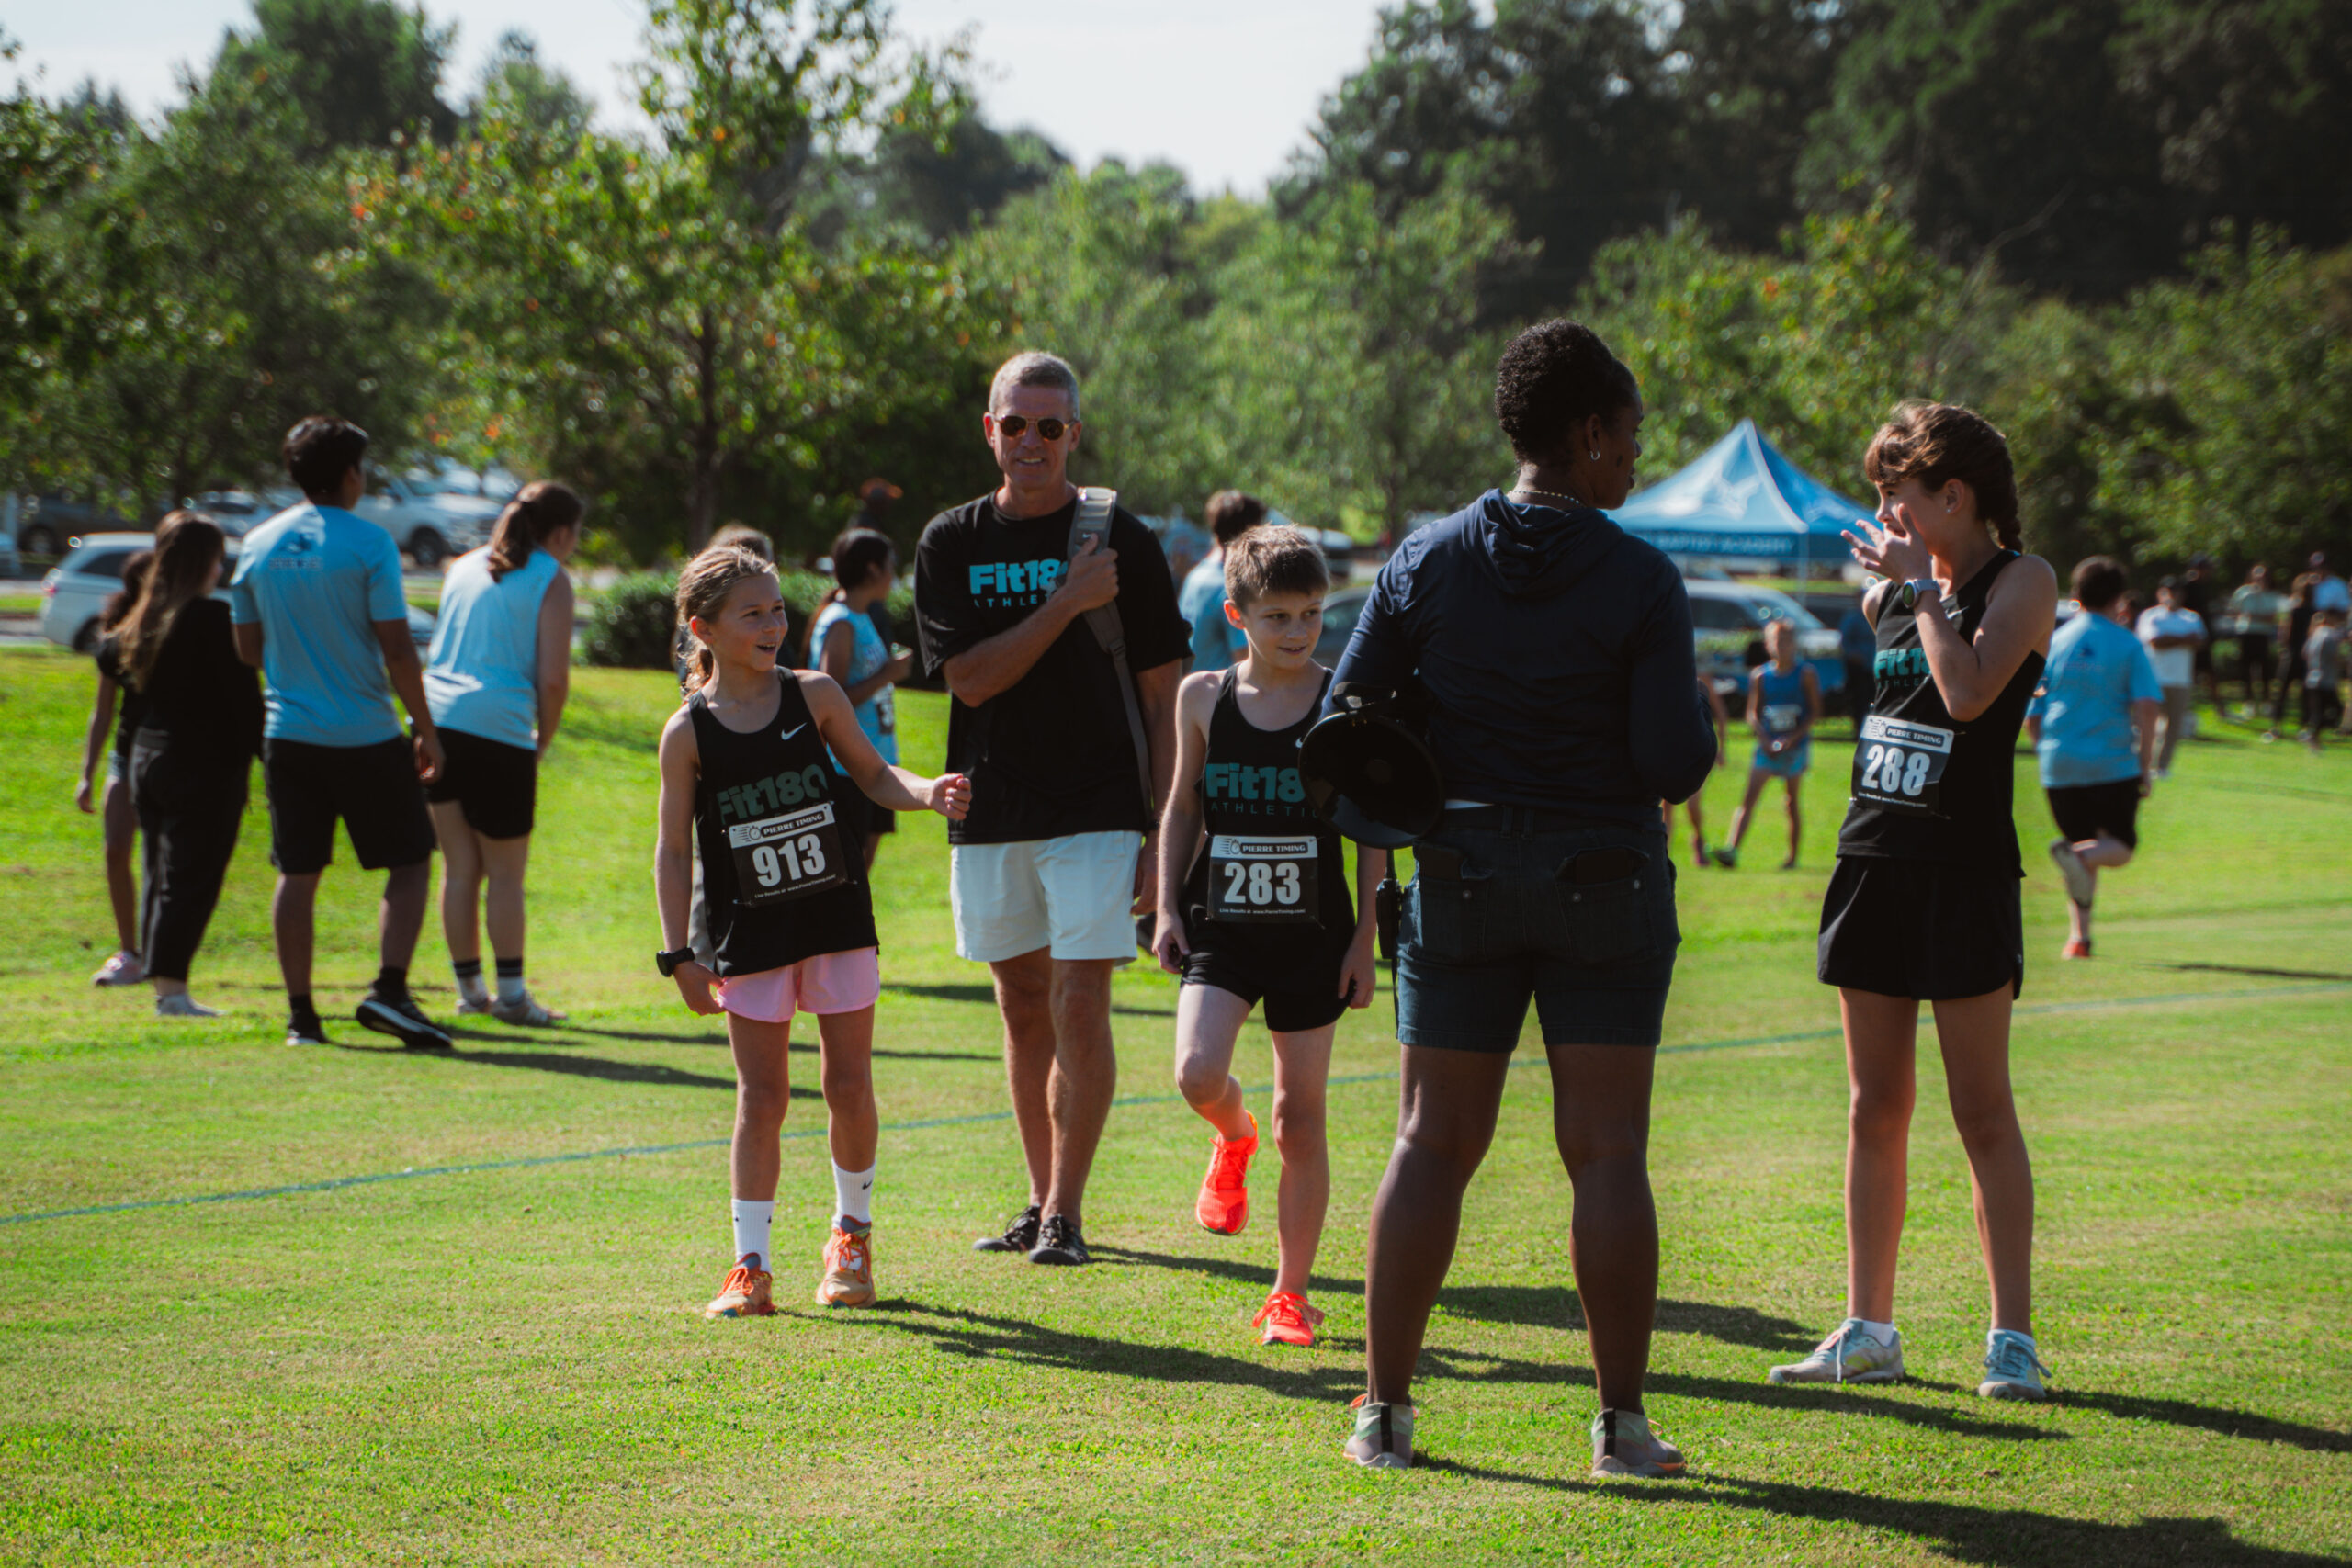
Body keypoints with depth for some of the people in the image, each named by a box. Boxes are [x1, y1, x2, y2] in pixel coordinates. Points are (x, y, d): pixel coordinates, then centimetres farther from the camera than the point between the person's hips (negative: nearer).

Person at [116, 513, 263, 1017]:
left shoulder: (145, 620, 9)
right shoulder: (212, 618, -13)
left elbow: (138, 689, 14)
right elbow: (242, 696, -13)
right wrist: (262, 753, -6)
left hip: (148, 756, 7)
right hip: (206, 764, -7)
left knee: (162, 875, 12)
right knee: (192, 877, -6)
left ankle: (163, 984, 12)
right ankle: (172, 987, -10)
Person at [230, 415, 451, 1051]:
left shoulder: (258, 544, 6)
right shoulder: (368, 543, -10)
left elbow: (247, 648, 12)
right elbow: (396, 647, -12)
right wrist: (426, 730, -4)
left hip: (288, 733, 5)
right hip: (365, 734, -5)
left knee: (297, 874, 8)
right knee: (410, 861, 6)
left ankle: (300, 1015, 7)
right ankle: (389, 988, -8)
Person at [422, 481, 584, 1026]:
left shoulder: (466, 566, 18)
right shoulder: (550, 581, -1)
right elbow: (553, 679, -8)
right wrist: (543, 742, 7)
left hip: (438, 718, 6)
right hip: (498, 729, -6)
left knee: (458, 868, 11)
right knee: (505, 873, 4)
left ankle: (470, 989, 16)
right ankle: (511, 994, 3)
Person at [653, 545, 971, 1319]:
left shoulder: (814, 696, -2)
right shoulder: (689, 732, -6)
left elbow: (872, 774, 9)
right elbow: (674, 849, -1)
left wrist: (928, 792, -12)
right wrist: (678, 953, -5)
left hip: (837, 918, 2)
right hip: (751, 936, -2)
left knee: (849, 1086, 4)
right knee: (761, 1098, -1)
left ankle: (851, 1234, 25)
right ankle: (750, 1266, 7)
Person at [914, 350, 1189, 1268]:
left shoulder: (1121, 540, 0)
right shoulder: (950, 544, 5)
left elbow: (1163, 696, 1)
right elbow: (970, 677, -7)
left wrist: (1162, 832, -5)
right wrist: (1066, 604, -15)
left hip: (1097, 813, -3)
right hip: (989, 817, 3)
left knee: (1080, 1005, -9)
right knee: (1023, 1010, 10)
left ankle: (1065, 1213, -5)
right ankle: (1041, 1202, 19)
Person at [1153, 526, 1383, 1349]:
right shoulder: (1203, 697, 2)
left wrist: (1365, 940, -3)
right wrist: (1167, 907, 5)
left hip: (1312, 934, -1)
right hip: (1220, 926, 1)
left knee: (1300, 1120, 2)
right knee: (1198, 1075, -21)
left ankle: (1290, 1294, 13)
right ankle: (1232, 1136, 17)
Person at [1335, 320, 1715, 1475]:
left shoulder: (1429, 561, -1)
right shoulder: (1640, 580, -10)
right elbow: (1677, 760, -14)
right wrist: (1700, 736, 8)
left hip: (1463, 875, 3)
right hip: (1606, 881, -2)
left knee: (1432, 1145, 7)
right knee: (1607, 1155, 1)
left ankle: (1385, 1410, 7)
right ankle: (1621, 1423, 2)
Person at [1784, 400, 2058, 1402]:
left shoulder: (2021, 581, -5)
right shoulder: (1890, 593, 14)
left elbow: (1970, 691, -20)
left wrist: (1921, 585, -12)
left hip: (1965, 869, -7)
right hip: (1873, 859, 7)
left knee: (1982, 1111, -6)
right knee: (1876, 1109, 8)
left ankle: (2012, 1337, -2)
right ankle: (1867, 1332, 12)